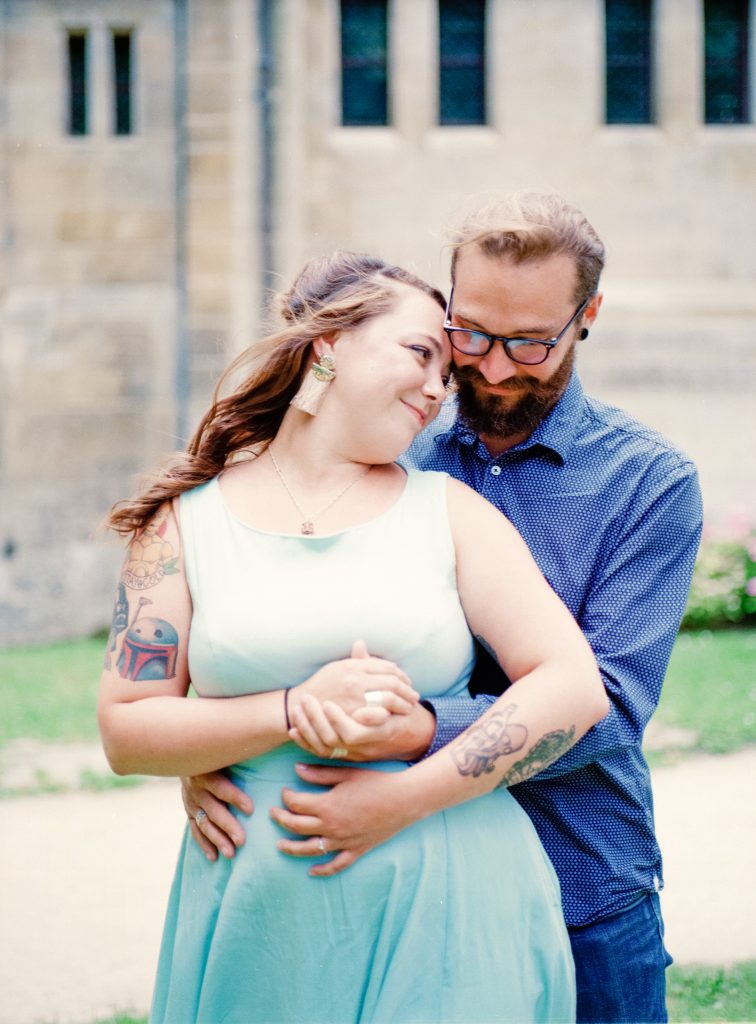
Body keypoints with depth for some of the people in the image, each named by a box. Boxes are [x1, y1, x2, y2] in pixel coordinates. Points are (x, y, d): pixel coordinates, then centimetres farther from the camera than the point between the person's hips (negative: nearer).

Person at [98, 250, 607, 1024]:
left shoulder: (448, 510, 6)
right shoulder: (184, 523, 5)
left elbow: (575, 686, -4)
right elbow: (124, 728, 0)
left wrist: (402, 795, -13)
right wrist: (293, 713, -15)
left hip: (449, 911, 0)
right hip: (263, 921, 0)